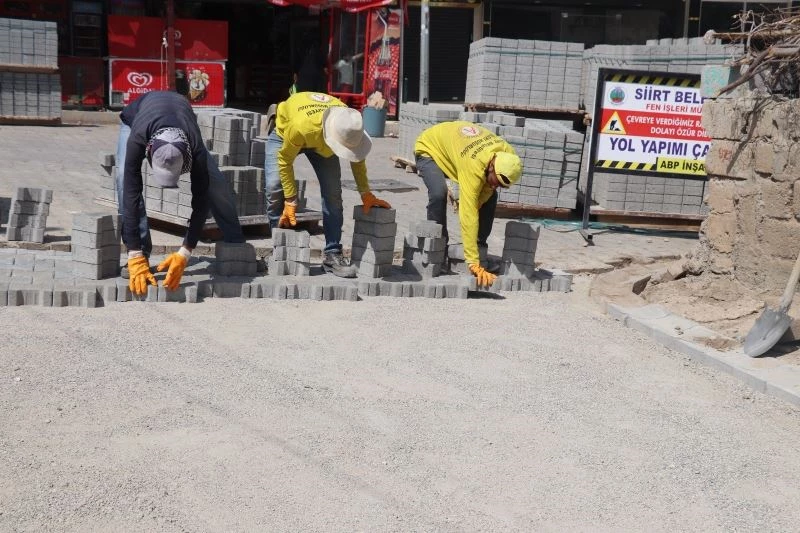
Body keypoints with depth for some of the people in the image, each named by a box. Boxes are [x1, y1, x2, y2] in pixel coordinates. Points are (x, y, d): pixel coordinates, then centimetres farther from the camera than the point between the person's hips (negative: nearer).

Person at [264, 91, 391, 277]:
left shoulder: (349, 126, -33)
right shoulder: (300, 126, -47)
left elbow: (357, 158, -12)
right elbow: (285, 160, -30)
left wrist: (366, 195, -10)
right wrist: (290, 201, -27)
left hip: (320, 140, 3)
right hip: (284, 133, -3)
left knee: (333, 193, -10)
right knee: (275, 190, -18)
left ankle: (332, 254, -4)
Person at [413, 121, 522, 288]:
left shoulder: (508, 155, -26)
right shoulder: (473, 167, -44)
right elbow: (468, 216, -46)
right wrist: (473, 264, -48)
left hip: (455, 144, 6)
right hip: (429, 149, -6)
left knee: (489, 196, -6)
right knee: (439, 195, -31)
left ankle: (480, 248, 9)